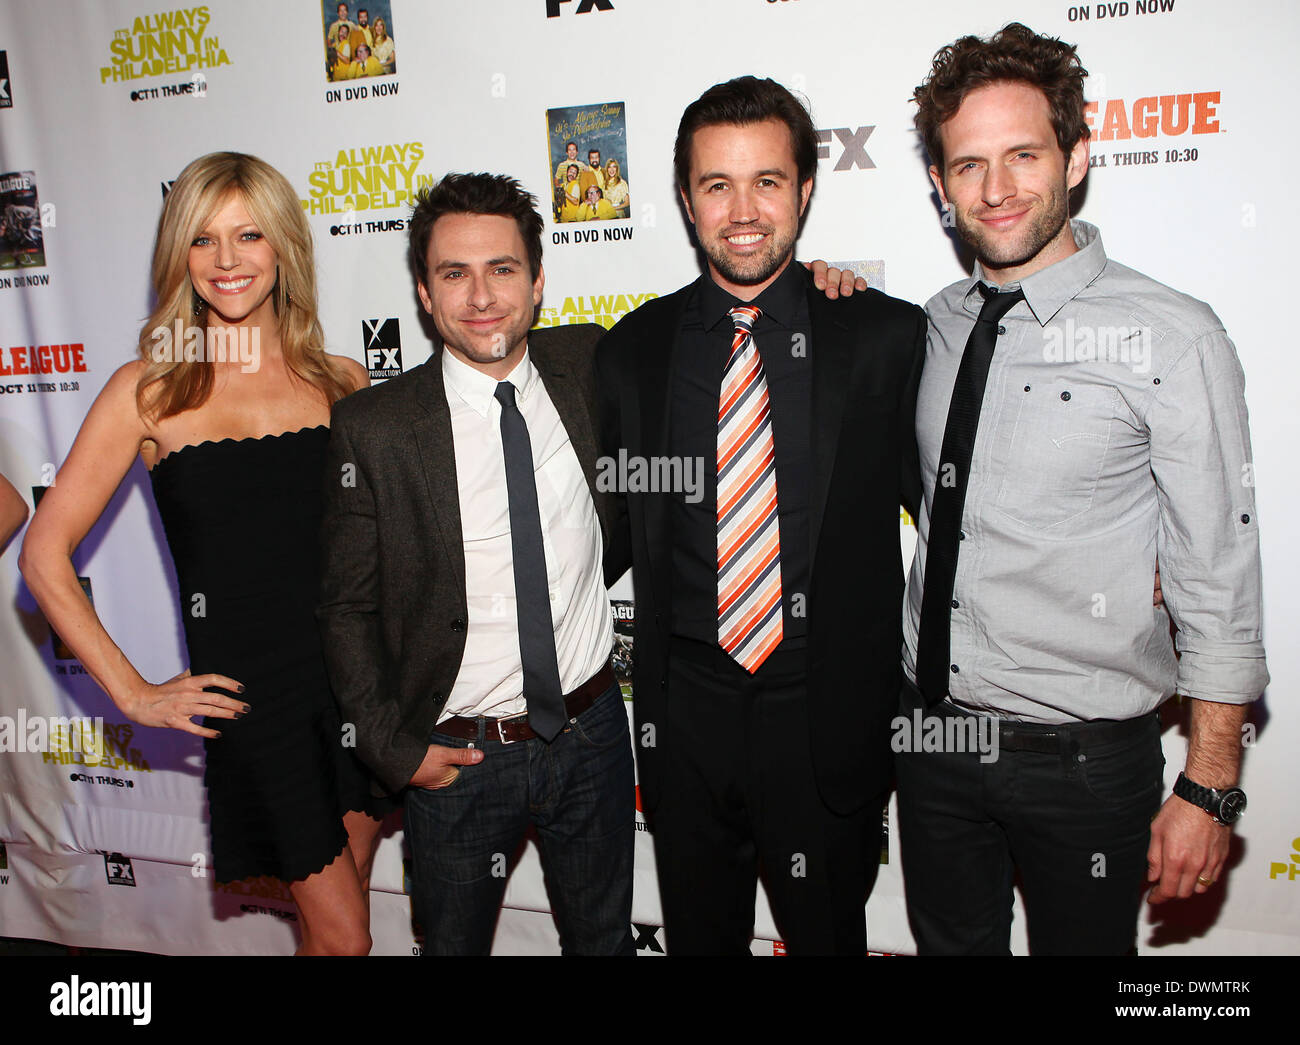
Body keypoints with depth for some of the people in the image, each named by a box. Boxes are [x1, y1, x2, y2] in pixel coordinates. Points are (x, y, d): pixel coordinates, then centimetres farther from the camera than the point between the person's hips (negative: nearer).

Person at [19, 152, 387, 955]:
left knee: (343, 923, 17)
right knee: (341, 936, 8)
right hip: (247, 692, -2)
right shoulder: (149, 390, -4)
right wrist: (134, 693, -3)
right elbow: (44, 555, -1)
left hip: (356, 676, 3)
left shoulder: (341, 382, 3)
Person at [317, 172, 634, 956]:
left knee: (604, 936, 23)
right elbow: (347, 608, -4)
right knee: (454, 943, 21)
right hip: (457, 756, -2)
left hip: (591, 732, 2)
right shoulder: (372, 428, -12)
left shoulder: (586, 365, -5)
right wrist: (396, 749, -7)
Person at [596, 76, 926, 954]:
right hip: (685, 713, 2)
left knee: (829, 933, 19)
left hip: (829, 719, -1)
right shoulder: (635, 348, 0)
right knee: (698, 934, 22)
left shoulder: (888, 337, -7)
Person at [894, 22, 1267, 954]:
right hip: (933, 733, 5)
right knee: (949, 943, 21)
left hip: (1083, 756, -4)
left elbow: (1218, 583, -11)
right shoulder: (936, 324, 2)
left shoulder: (1170, 337, -13)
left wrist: (1209, 790, -10)